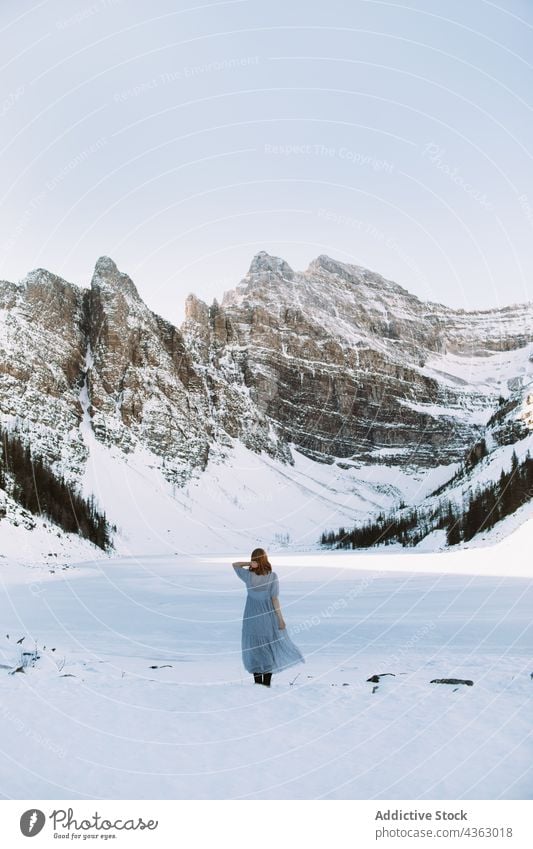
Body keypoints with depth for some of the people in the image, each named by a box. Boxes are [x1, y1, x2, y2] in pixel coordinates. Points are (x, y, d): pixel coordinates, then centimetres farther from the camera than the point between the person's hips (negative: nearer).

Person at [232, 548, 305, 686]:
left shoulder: (248, 575, -10)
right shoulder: (272, 576, -14)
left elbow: (235, 564, 6)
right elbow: (274, 599, -14)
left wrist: (249, 563, -12)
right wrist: (280, 618, -7)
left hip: (252, 616, 1)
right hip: (268, 615, -1)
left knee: (254, 648, 10)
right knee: (270, 648, 12)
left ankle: (258, 682, 11)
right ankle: (267, 682, 11)